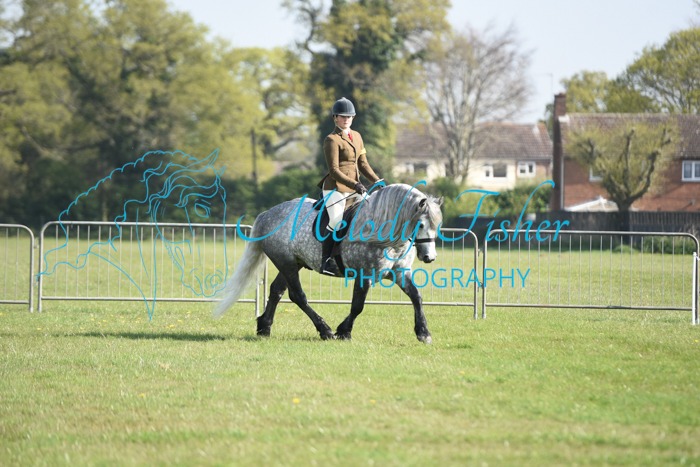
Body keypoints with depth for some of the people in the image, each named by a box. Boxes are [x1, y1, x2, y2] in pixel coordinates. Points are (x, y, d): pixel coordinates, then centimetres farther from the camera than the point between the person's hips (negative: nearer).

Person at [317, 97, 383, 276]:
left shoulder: (357, 137, 16)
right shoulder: (331, 140, -8)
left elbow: (363, 163, 16)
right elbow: (334, 170, -14)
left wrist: (376, 180, 1)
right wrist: (354, 184, -23)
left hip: (354, 186, 8)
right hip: (336, 187, -8)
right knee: (336, 223, -20)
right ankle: (326, 261, -14)